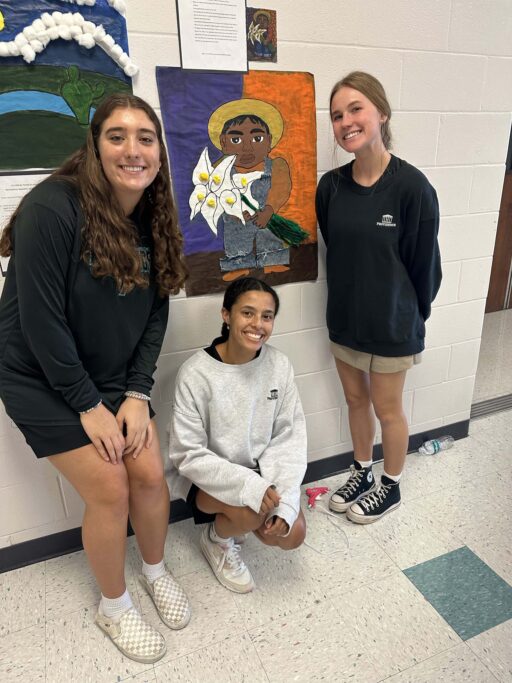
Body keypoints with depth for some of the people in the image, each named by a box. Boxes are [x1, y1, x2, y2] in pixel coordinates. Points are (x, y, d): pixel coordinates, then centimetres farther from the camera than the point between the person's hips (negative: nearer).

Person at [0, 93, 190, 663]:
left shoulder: (153, 219, -1)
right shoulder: (52, 207, -22)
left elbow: (155, 312, 1)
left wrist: (136, 393, -6)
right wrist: (87, 405, -16)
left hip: (115, 379, 6)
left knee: (150, 475, 5)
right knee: (110, 491, -3)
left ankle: (155, 570, 36)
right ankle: (113, 606, 27)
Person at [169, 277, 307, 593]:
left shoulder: (279, 364, -12)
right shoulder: (197, 373, -23)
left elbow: (289, 436, -8)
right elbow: (188, 455, -19)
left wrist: (286, 500, -19)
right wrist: (247, 485, -29)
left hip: (260, 469, 4)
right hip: (207, 475, -3)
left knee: (292, 535, -11)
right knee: (251, 513, -28)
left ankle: (235, 521, 21)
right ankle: (217, 540, 9)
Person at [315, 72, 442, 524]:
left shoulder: (412, 187, -19)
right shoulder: (330, 186, -5)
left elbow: (424, 263, -11)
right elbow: (335, 251, 5)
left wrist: (413, 317, -2)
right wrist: (347, 300, 5)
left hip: (392, 325, -4)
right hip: (344, 318, 5)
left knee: (387, 408, 13)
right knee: (356, 399, 20)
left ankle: (390, 487, 38)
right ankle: (362, 473, 44)